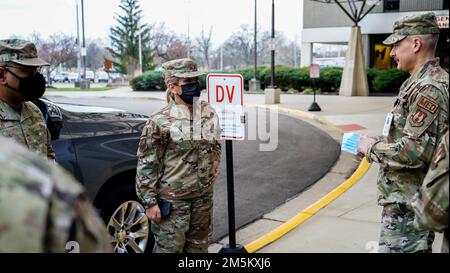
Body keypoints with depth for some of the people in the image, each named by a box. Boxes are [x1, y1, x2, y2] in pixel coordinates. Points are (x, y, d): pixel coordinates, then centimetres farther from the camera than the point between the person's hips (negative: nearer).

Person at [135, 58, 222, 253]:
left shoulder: (208, 112, 3)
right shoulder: (160, 122, -15)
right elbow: (147, 165, -11)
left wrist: (216, 158, 8)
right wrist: (150, 202, -12)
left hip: (204, 196, 6)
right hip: (173, 200, -6)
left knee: (199, 246, 18)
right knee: (169, 247, 4)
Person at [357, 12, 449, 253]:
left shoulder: (428, 88, -20)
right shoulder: (421, 82, 12)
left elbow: (414, 151, -26)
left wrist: (372, 148, -12)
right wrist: (379, 142, 7)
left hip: (408, 205, -10)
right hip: (412, 199, 10)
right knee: (417, 247, 20)